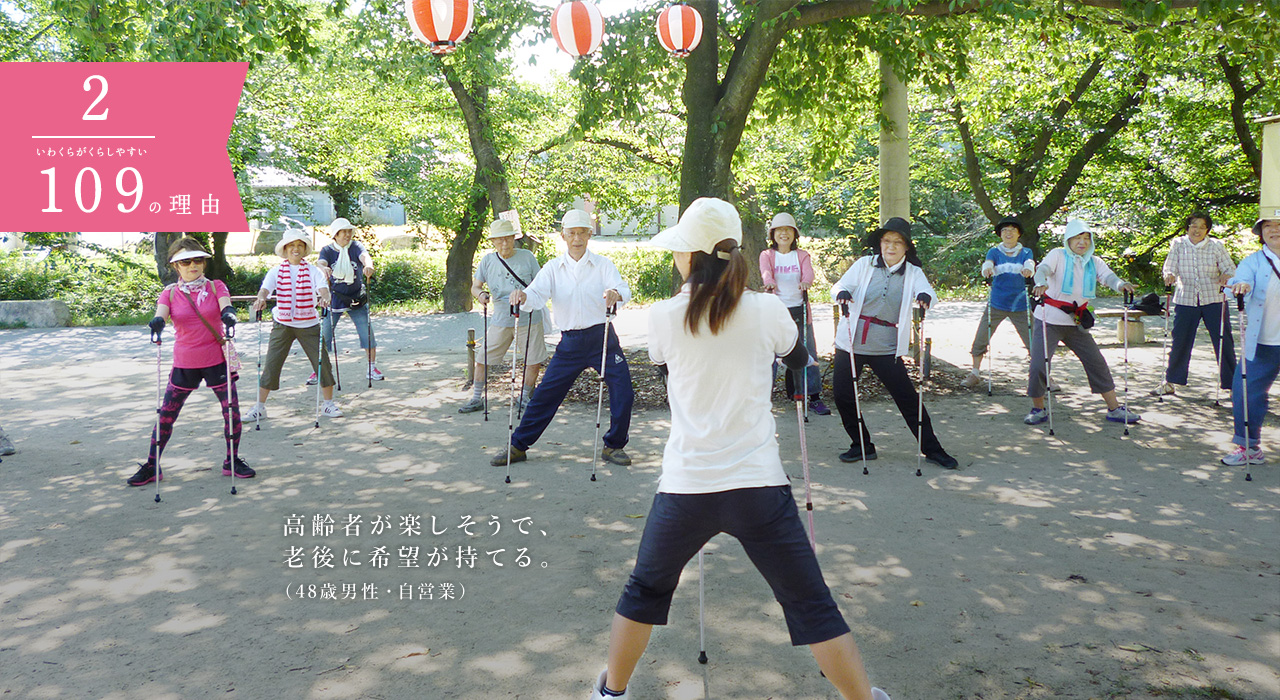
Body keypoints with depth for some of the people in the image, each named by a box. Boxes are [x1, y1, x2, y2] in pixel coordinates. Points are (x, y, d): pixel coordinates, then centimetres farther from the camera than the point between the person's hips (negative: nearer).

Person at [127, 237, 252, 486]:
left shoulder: (216, 286, 2)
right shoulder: (170, 293, 3)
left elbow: (226, 307, -17)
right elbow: (161, 314, -16)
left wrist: (229, 314, -41)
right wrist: (158, 323, -40)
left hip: (216, 360, 0)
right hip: (184, 363, 0)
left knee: (232, 411, -2)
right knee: (166, 414, 2)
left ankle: (232, 461, 16)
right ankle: (151, 466, 15)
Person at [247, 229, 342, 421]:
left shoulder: (313, 270, 2)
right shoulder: (277, 271, 3)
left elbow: (323, 288, -14)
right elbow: (265, 288, -12)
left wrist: (325, 298, -38)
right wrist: (260, 299, -35)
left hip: (309, 324, 0)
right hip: (282, 324, 0)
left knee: (322, 362, -3)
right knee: (271, 364, 1)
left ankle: (328, 404, 13)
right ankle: (260, 407, 13)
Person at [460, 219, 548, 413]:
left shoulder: (527, 257, -1)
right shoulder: (487, 261, 3)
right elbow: (475, 286, 5)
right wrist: (480, 294, -18)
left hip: (528, 318, -1)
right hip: (501, 319, 1)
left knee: (534, 361, 1)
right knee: (482, 359, 1)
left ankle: (526, 398, 22)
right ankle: (476, 399, 16)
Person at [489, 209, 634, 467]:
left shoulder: (603, 265, 1)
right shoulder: (553, 268, 6)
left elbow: (623, 289, -14)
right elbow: (537, 295, -7)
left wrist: (615, 294, -40)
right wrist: (522, 297, -32)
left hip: (602, 337, -1)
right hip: (570, 342, 1)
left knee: (623, 392, -7)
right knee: (546, 394, 2)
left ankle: (613, 446, 13)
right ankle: (517, 446, 13)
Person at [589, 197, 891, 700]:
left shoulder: (663, 316, -4)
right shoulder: (768, 310, -4)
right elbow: (800, 361, 17)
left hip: (685, 487, 1)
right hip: (758, 484, -1)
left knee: (645, 590, 23)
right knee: (812, 606, 9)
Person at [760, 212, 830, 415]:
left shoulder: (802, 255, 11)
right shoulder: (767, 255, 8)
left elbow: (808, 272, -9)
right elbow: (765, 271, -13)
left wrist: (805, 282, -33)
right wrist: (769, 282, -37)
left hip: (799, 309, 1)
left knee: (808, 352, -2)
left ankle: (815, 398, 4)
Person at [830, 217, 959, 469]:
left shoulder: (913, 273, 2)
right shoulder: (865, 264, 2)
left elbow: (928, 292, -14)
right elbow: (840, 285, -7)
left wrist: (925, 296, -40)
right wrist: (842, 292, -32)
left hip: (886, 348, -1)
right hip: (851, 344, 1)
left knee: (908, 398, 0)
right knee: (843, 396, 2)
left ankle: (932, 449, 14)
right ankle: (862, 446, 22)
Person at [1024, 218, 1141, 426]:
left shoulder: (1094, 262, 7)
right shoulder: (1058, 255, -5)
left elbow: (1108, 276, -10)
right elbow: (1043, 268, -24)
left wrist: (1121, 284, -34)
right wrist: (1041, 282, -48)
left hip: (1076, 323, 5)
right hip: (1048, 320, -4)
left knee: (1097, 362, 6)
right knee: (1038, 365, -11)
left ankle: (1114, 409, 17)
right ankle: (1038, 409, 9)